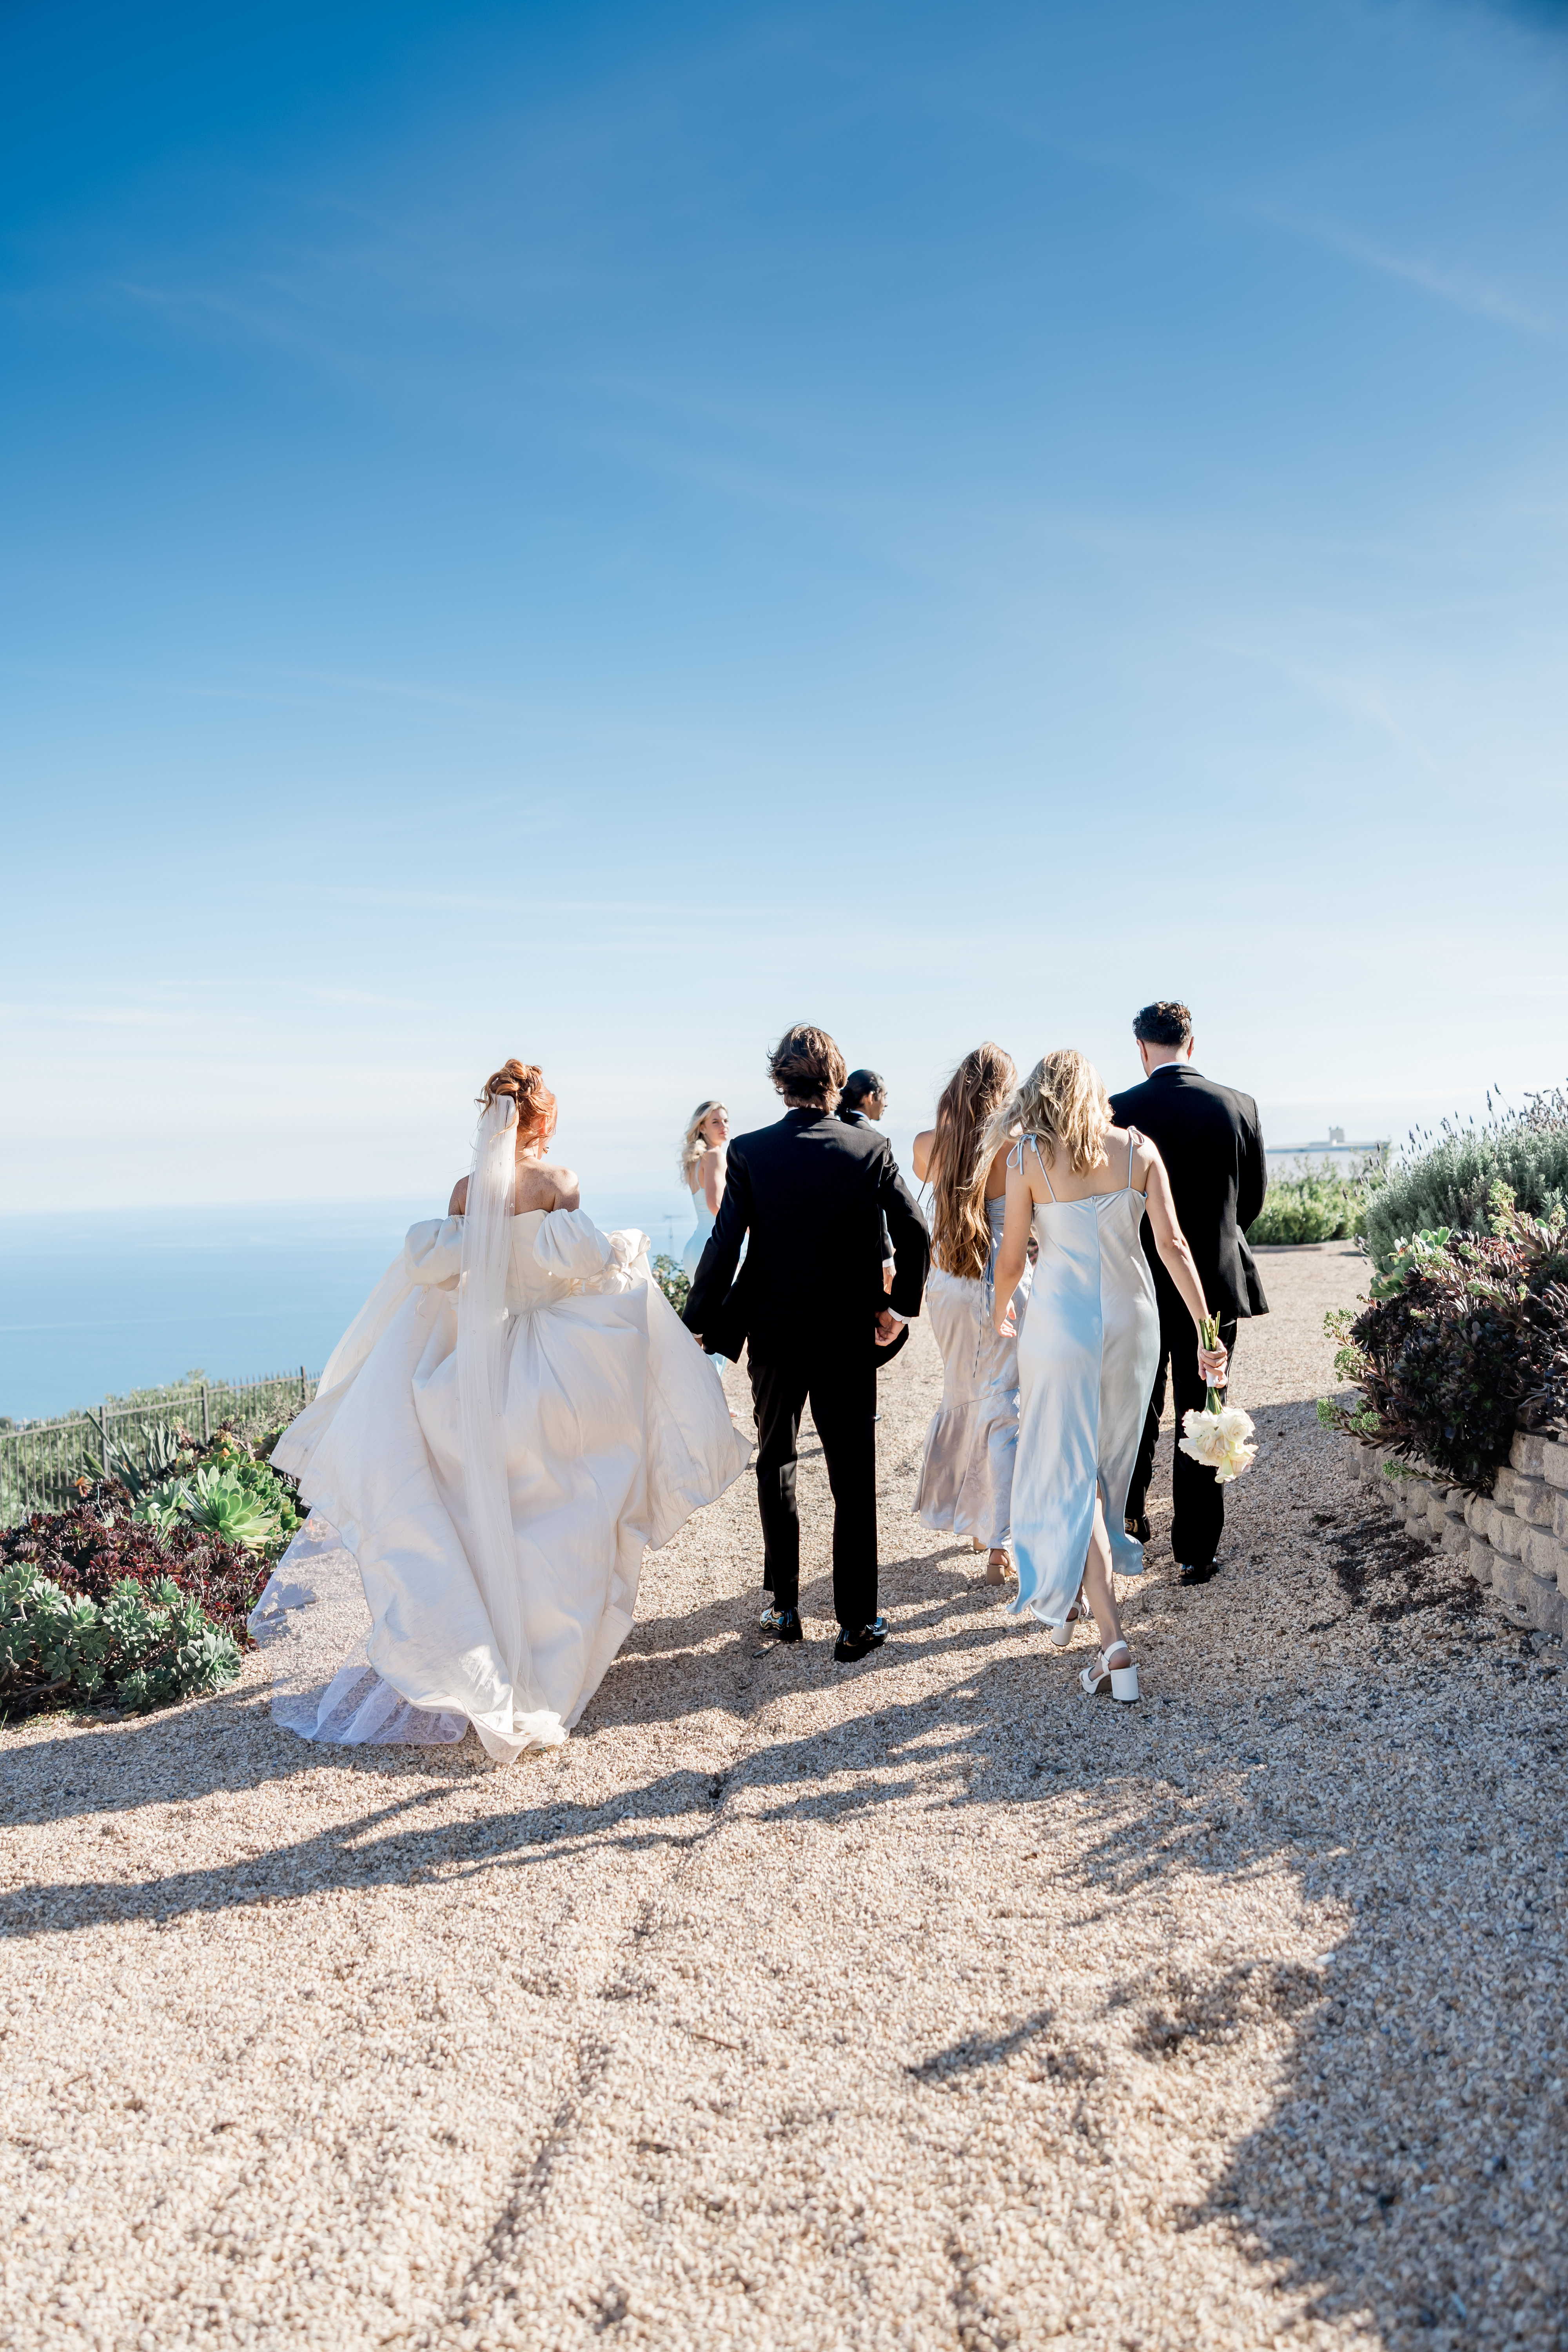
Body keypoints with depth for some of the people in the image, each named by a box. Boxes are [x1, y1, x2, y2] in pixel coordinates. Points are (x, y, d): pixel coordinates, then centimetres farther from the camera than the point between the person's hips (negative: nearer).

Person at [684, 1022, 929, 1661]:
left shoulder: (749, 1152, -10)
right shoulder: (872, 1148, -6)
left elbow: (724, 1246, -12)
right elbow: (914, 1233, -7)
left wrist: (702, 1327, -2)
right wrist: (900, 1306, 6)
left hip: (774, 1334, 0)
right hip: (850, 1337, 0)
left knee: (776, 1463, 19)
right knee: (854, 1477, 8)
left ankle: (784, 1607, 24)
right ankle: (857, 1622, 12)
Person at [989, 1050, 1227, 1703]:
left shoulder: (1029, 1157, -8)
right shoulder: (1137, 1149, -1)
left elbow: (1012, 1256, -4)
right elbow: (1171, 1242, -8)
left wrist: (1001, 1309, 16)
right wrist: (1205, 1329, -7)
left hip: (1059, 1320, -4)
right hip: (1132, 1317, 4)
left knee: (1069, 1474, 2)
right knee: (1107, 1461, 20)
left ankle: (1113, 1641, -6)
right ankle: (1072, 1598, 40)